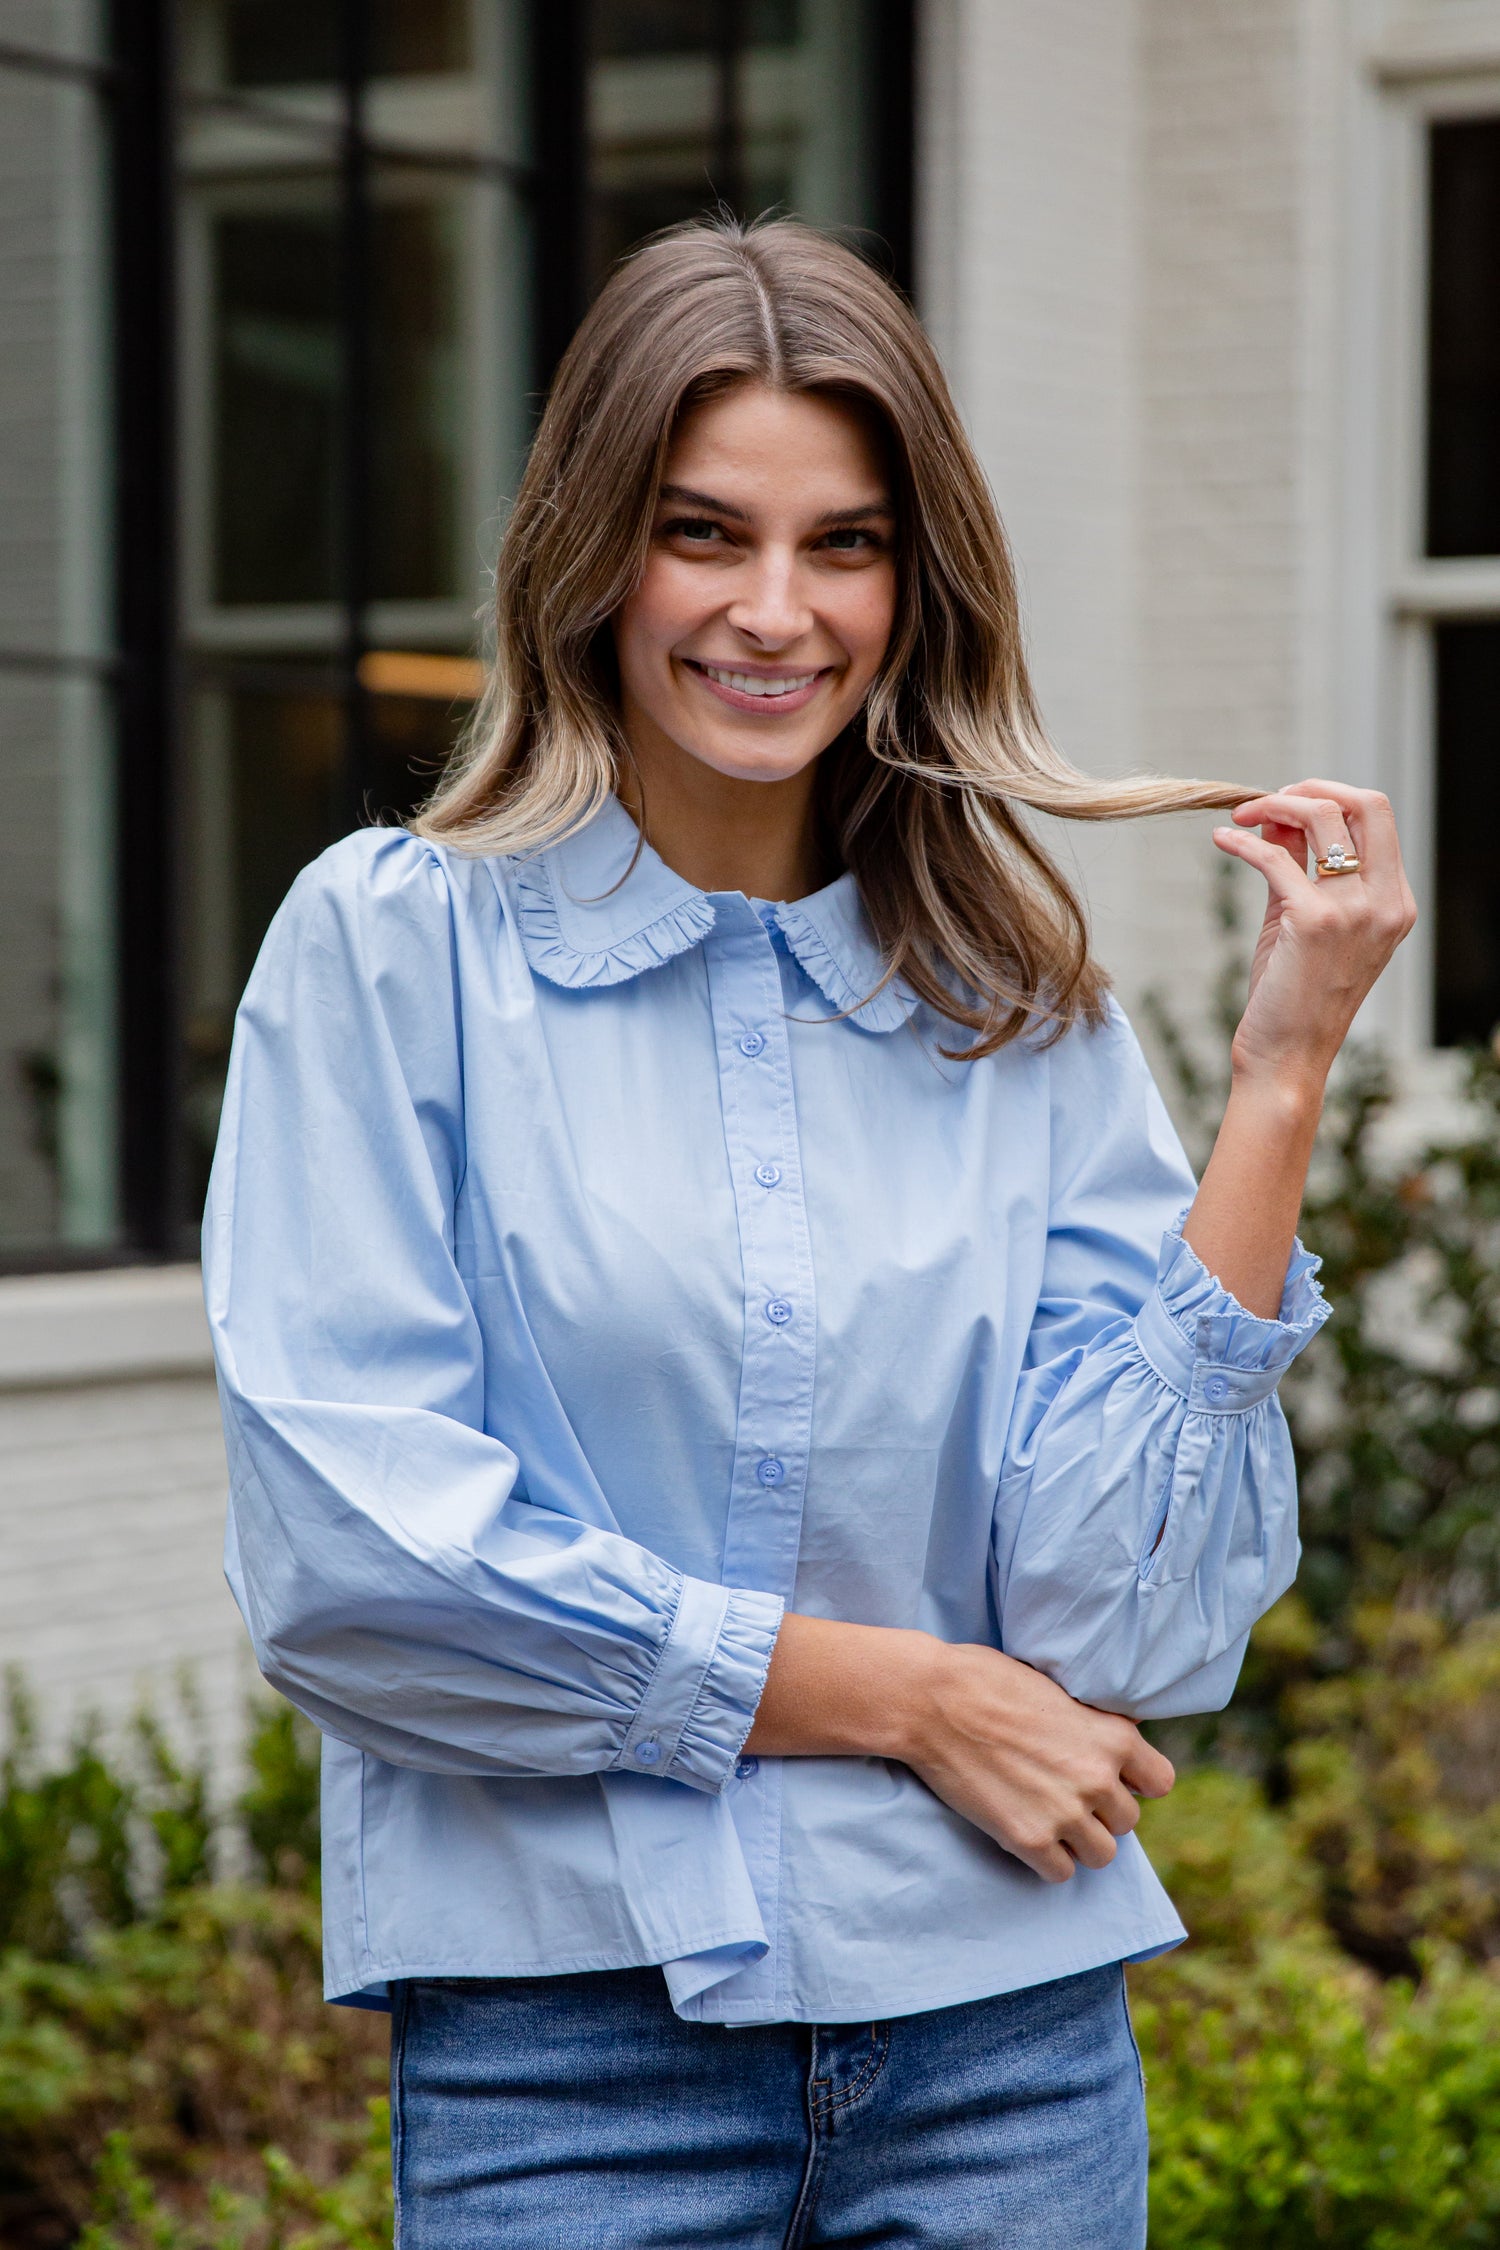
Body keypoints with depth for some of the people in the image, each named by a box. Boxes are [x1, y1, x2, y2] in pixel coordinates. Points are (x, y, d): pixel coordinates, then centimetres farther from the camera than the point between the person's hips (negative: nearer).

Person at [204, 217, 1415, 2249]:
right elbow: (347, 1561, -12)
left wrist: (1282, 1076, -9)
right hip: (571, 2033, -2)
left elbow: (1128, 1629, -6)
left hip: (1008, 2024, 3)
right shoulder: (393, 949, -3)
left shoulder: (1027, 1011, 4)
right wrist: (899, 1696, -8)